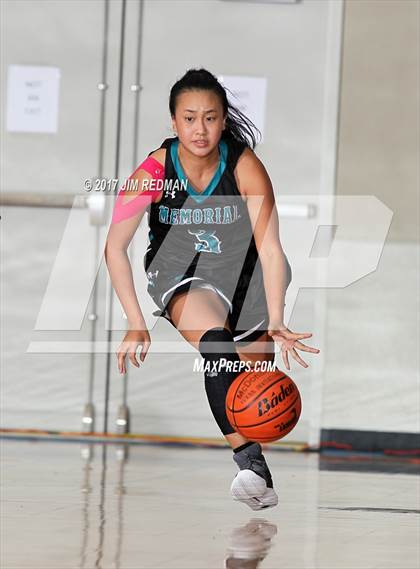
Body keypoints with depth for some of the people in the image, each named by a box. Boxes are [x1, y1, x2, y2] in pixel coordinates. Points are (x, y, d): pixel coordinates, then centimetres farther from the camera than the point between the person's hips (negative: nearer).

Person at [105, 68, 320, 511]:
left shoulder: (244, 166, -23)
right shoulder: (154, 171, -22)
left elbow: (270, 249, -26)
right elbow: (115, 247, -16)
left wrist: (276, 323, -37)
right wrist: (136, 323, -22)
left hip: (239, 266, 2)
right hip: (179, 270, -2)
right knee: (215, 340, -31)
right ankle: (251, 465, -39)